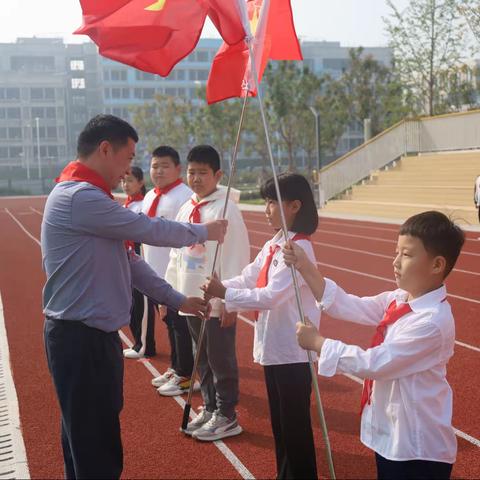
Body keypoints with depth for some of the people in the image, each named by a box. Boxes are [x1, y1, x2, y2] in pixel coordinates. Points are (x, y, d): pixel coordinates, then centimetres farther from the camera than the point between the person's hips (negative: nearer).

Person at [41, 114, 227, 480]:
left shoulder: (88, 197, 16)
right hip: (80, 338, -10)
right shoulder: (79, 197, -18)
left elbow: (128, 261, 16)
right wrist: (203, 232, 1)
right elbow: (149, 230, -15)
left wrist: (177, 300, 15)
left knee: (88, 442, 20)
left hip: (94, 334, 10)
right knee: (96, 451, 0)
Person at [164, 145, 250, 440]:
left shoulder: (226, 209, -12)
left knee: (221, 360, 3)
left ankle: (226, 417, 16)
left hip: (217, 301, -7)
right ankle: (210, 409, 31)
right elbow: (177, 252, 16)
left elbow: (237, 257, -15)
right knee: (202, 359, 17)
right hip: (191, 299, 7)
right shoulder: (186, 210, 9)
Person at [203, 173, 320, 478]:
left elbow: (271, 295, -26)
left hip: (292, 350, -9)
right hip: (272, 346, 9)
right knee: (279, 421, 19)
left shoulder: (299, 248, -19)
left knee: (295, 424, 3)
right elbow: (247, 279, 8)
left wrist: (225, 294, -24)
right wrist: (217, 289, -7)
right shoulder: (273, 245, 10)